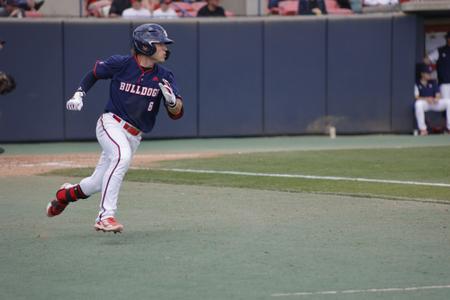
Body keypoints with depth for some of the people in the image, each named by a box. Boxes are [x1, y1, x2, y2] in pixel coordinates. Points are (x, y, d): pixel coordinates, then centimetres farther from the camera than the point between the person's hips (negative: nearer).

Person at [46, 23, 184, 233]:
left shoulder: (163, 76, -1)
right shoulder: (121, 64, -7)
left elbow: (177, 113, -8)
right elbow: (94, 73, 13)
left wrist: (171, 100, -29)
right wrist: (79, 94, 0)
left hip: (134, 136, 4)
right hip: (111, 124, -4)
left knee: (98, 184, 9)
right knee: (122, 156, -35)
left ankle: (67, 193, 43)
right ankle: (106, 215, -36)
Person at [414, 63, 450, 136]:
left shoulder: (433, 83, 13)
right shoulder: (417, 84, -3)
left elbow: (438, 95, 7)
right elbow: (416, 97, -13)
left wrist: (436, 99, -18)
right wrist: (426, 99, -28)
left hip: (435, 103, 5)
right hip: (424, 103, -5)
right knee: (418, 104, -40)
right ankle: (422, 129, -35)